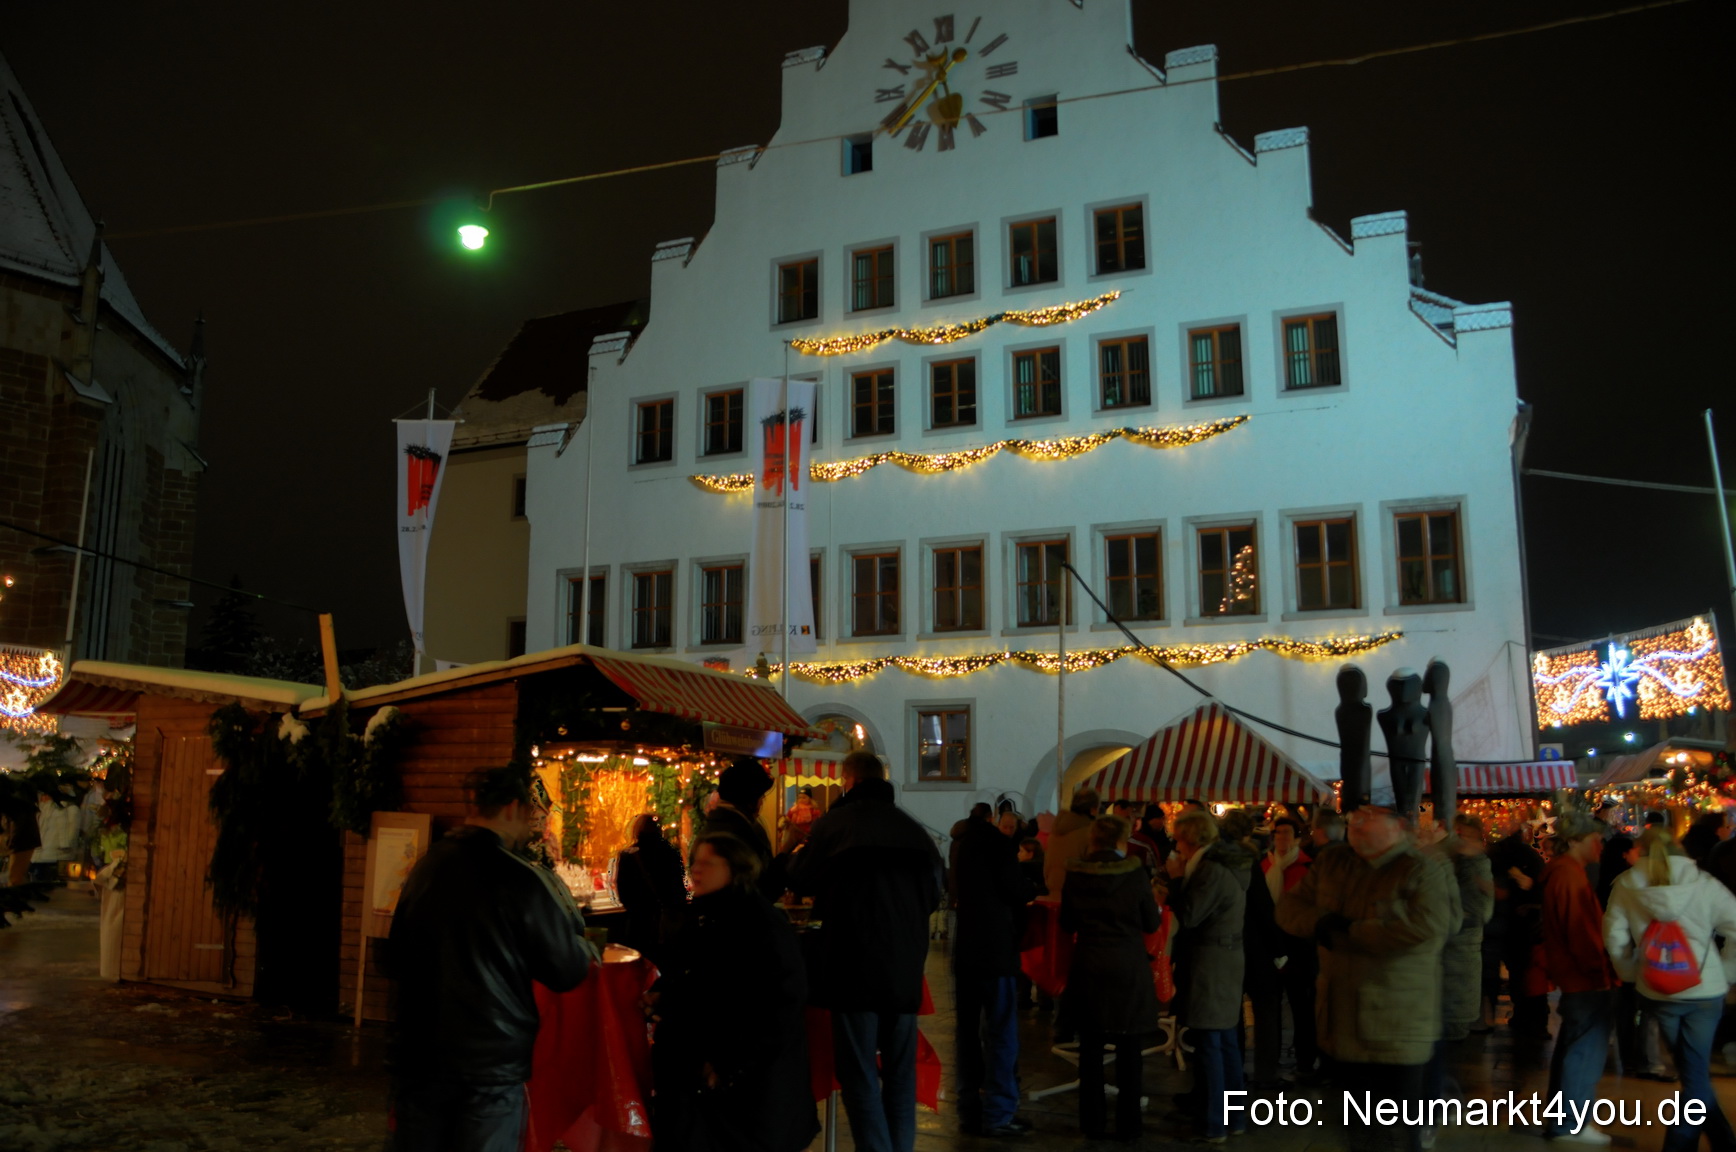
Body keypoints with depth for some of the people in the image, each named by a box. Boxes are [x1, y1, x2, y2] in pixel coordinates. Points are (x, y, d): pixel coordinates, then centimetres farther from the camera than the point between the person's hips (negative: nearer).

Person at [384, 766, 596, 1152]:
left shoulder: (426, 866, 1)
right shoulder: (525, 880, -18)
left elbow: (395, 961, 12)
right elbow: (569, 971, -12)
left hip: (419, 1051, 5)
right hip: (493, 1059, -5)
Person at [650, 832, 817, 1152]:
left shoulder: (763, 925, -17)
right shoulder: (698, 916, 9)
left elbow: (778, 1006, -19)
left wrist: (728, 1063, -19)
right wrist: (661, 994, 2)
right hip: (693, 1060, 8)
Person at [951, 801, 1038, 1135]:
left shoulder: (963, 842, 11)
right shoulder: (997, 843, -13)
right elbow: (1019, 891, -13)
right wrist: (1034, 888, 8)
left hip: (965, 948, 8)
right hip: (995, 948, -8)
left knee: (969, 1031, 11)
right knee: (1001, 1033, -1)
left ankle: (969, 1110, 16)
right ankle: (997, 1114, 1)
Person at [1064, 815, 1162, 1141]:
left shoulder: (1075, 875, -4)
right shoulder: (1135, 873, -9)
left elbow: (1067, 923, 6)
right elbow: (1152, 923, 0)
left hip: (1089, 970, 2)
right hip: (1129, 970, -1)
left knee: (1091, 1049, 12)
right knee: (1129, 1053, 9)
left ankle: (1093, 1123, 16)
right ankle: (1128, 1126, 13)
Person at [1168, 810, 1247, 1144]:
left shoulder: (1211, 871, -20)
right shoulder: (1226, 865, 12)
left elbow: (1188, 917, -19)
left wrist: (1175, 879, -10)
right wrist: (1183, 880, 6)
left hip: (1209, 965, -10)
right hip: (1225, 961, 10)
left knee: (1208, 1044, -3)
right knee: (1225, 1041, 15)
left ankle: (1215, 1123, 3)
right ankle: (1235, 1116, 22)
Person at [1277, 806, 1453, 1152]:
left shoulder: (1422, 870, -11)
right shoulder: (1331, 862, 7)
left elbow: (1427, 925, -27)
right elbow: (1290, 907, 9)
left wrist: (1347, 933, -20)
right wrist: (1321, 922, -15)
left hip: (1396, 1032, -6)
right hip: (1343, 1022, 6)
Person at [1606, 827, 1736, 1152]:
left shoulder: (1627, 885, -2)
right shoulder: (1704, 884, -8)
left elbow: (1614, 936, -1)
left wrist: (1632, 973, 12)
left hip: (1657, 990, 2)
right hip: (1704, 990, -1)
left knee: (1694, 1072, 16)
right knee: (1695, 1076, 10)